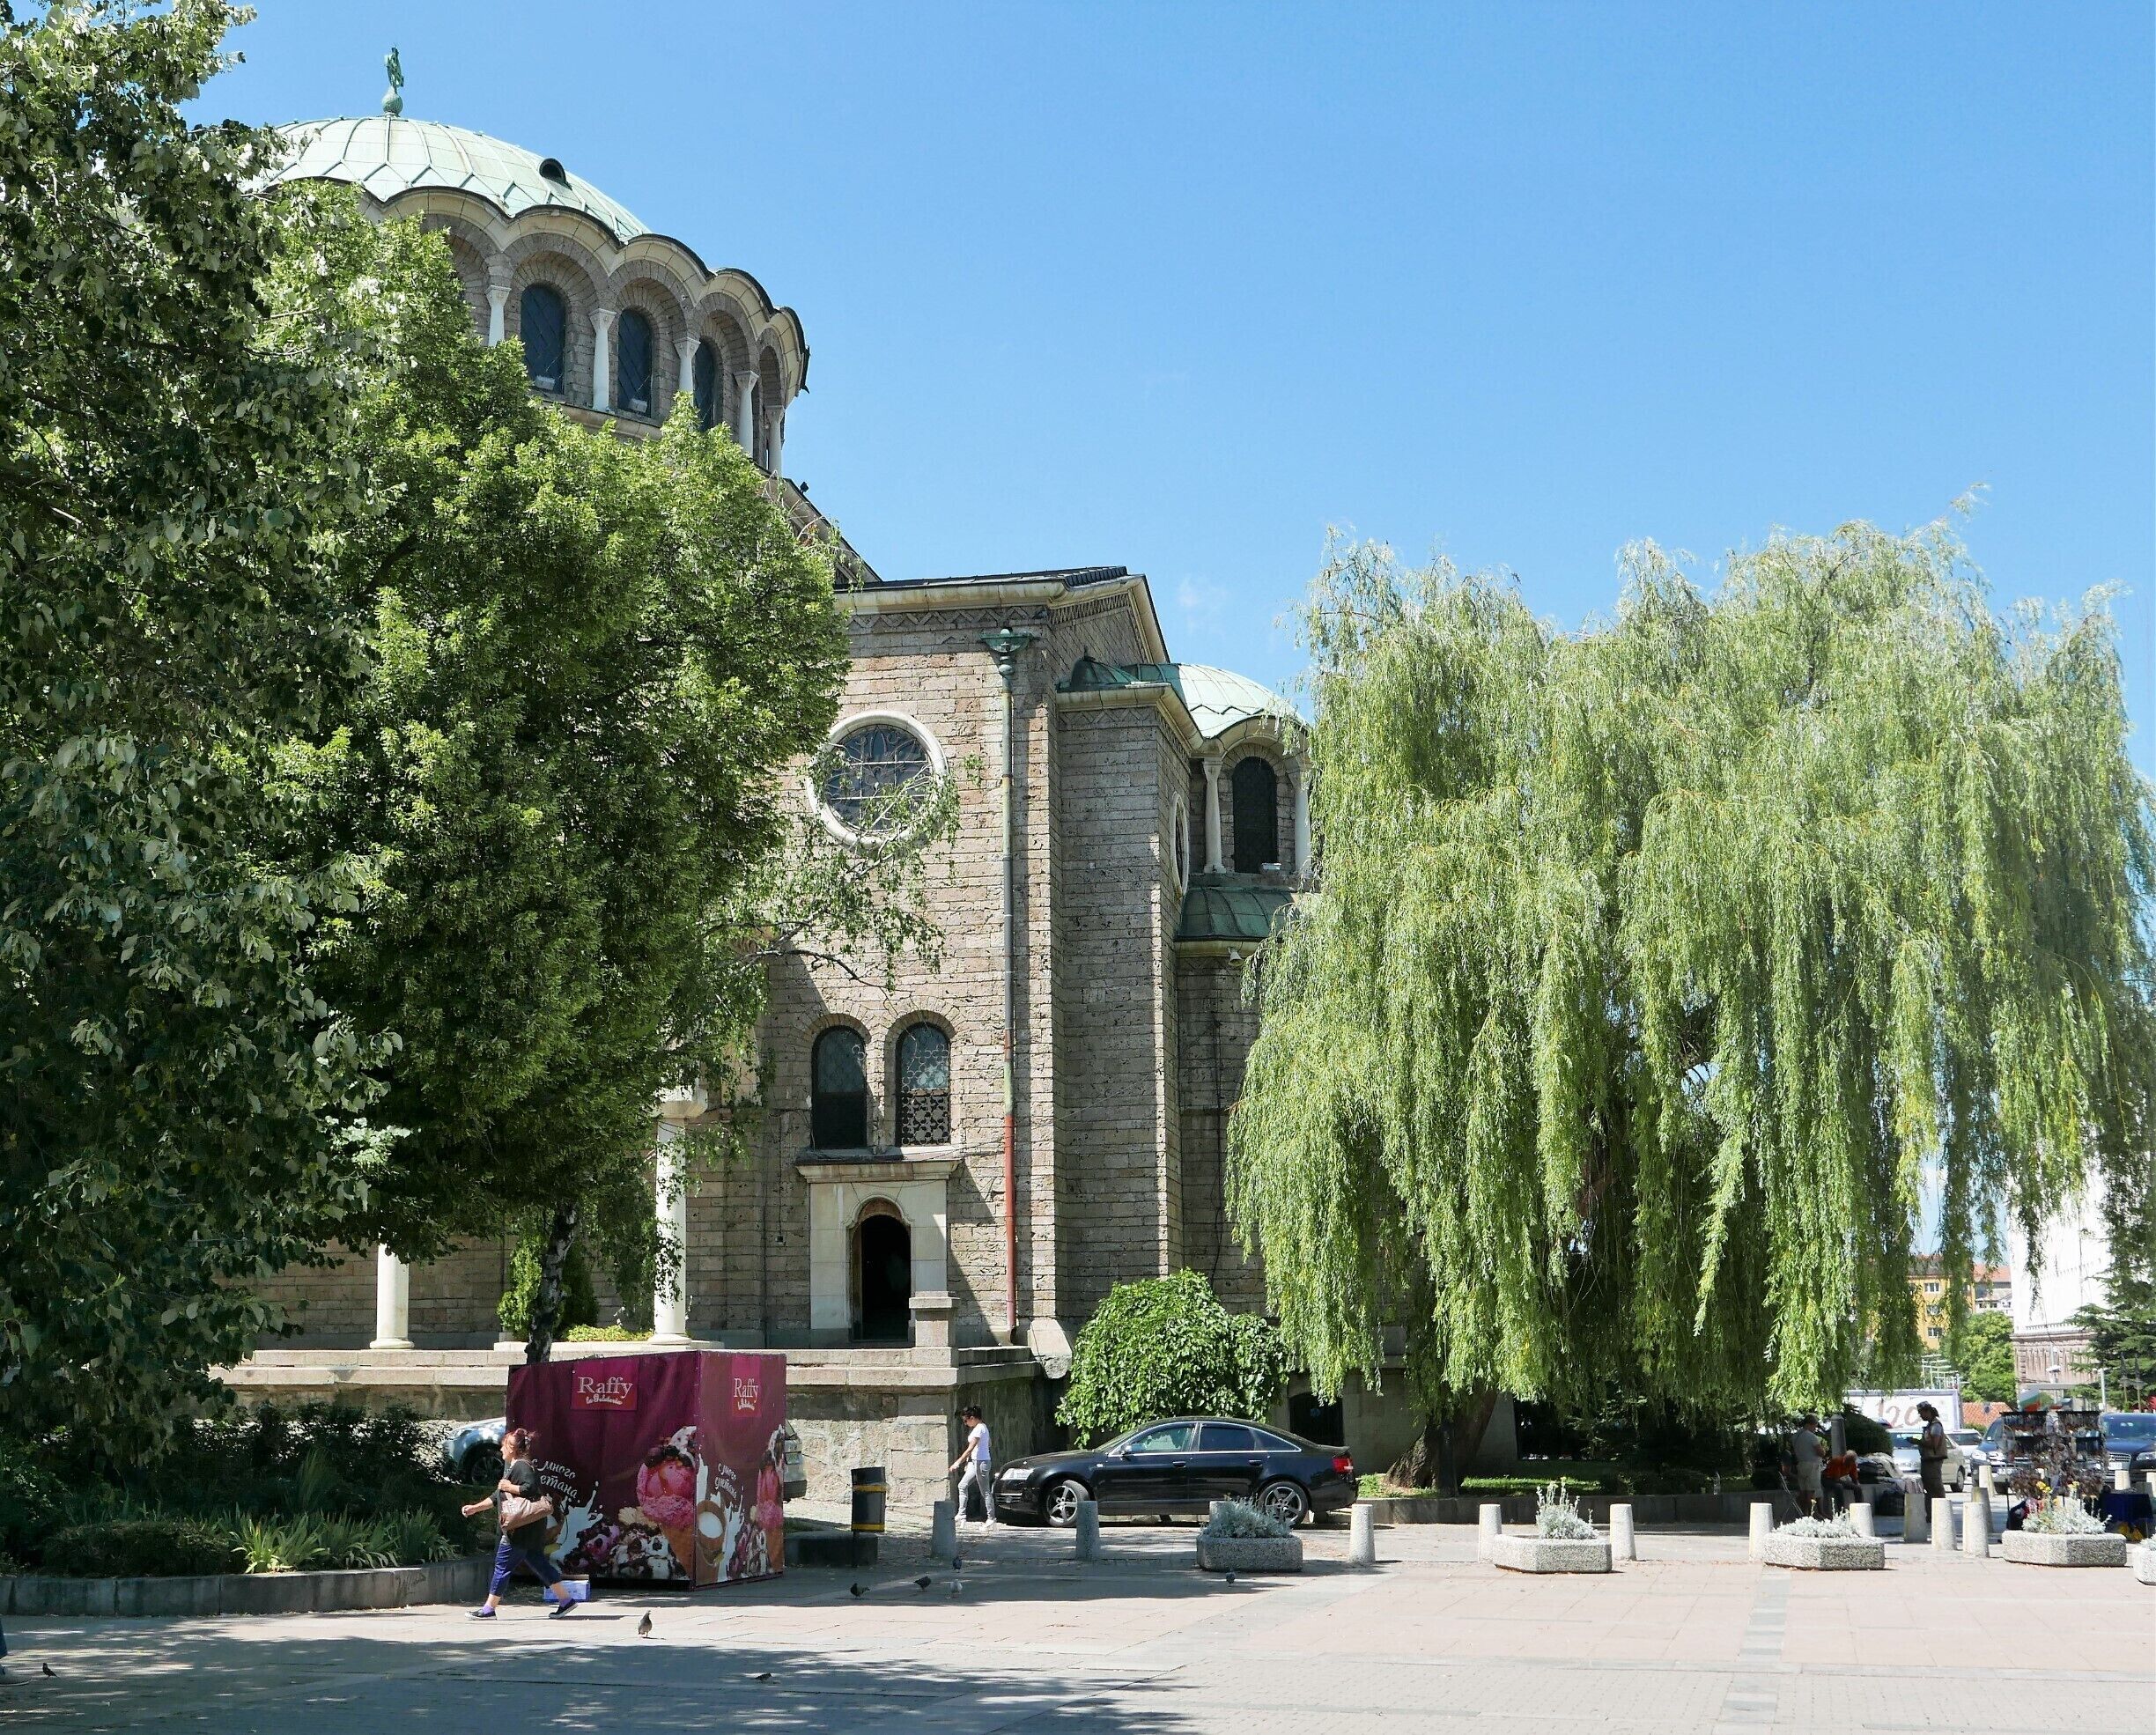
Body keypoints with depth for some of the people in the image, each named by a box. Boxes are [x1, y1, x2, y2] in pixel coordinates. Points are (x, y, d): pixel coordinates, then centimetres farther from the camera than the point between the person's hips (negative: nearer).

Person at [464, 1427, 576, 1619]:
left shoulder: (522, 1466, -12)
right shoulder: (512, 1467, 21)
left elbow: (531, 1488, -28)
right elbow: (498, 1496, 28)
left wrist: (509, 1487, -17)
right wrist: (476, 1508, 27)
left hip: (522, 1529, -10)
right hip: (527, 1530, 10)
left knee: (503, 1565, -4)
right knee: (538, 1563, 10)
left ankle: (489, 1608, 2)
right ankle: (565, 1600, 10)